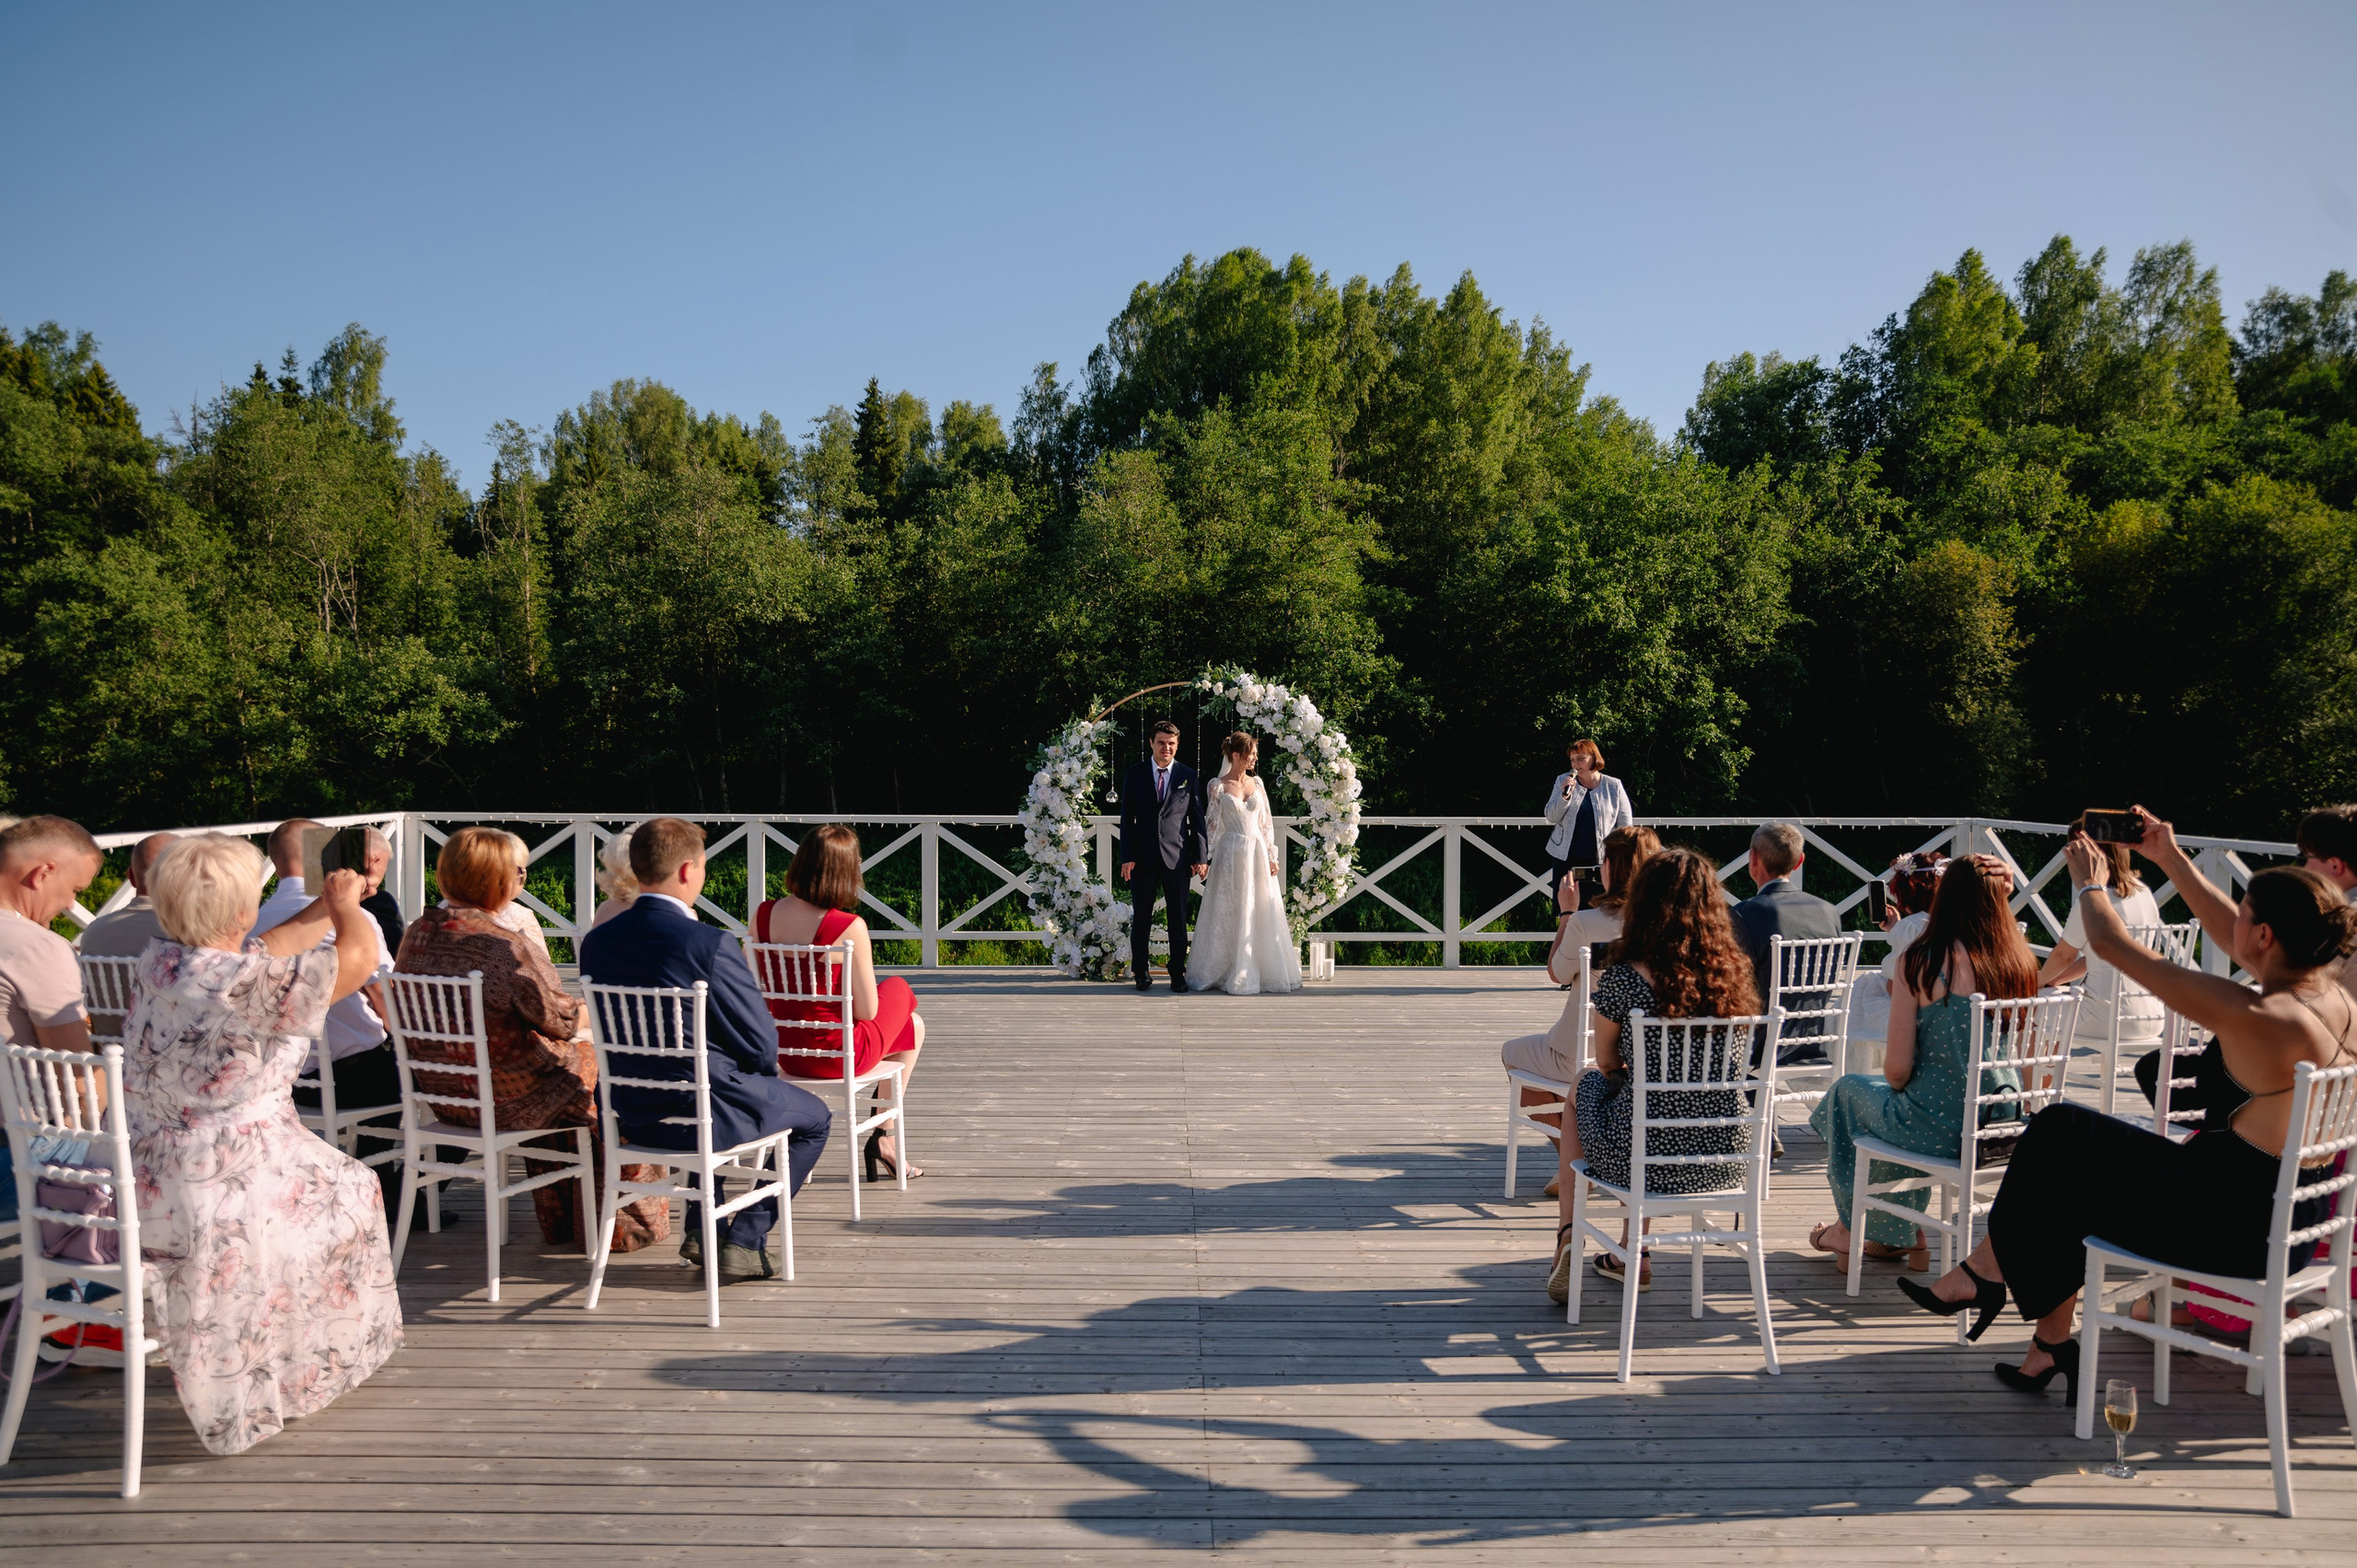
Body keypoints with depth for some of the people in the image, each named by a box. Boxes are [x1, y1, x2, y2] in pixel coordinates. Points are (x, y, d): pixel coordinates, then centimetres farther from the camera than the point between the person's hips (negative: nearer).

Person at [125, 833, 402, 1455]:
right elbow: (359, 957, -17)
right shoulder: (250, 985, -25)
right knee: (351, 1190, 19)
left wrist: (326, 907, 24)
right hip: (214, 1199, -8)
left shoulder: (159, 962, -2)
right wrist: (347, 906, 3)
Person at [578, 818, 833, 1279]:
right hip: (703, 1113, -6)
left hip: (631, 1115, 7)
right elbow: (761, 1046, -16)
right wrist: (757, 1067, 9)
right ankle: (745, 1240, 13)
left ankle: (702, 1230, 33)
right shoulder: (711, 945, -22)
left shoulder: (596, 942, -3)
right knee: (814, 1117, 19)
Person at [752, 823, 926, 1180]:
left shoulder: (763, 915, -9)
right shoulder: (849, 927, -25)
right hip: (839, 1057, -6)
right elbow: (867, 1011, -17)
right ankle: (882, 1138, 28)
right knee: (912, 1024, 27)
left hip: (784, 1053, 6)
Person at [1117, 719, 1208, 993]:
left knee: (1178, 919, 3)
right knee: (1141, 919, 6)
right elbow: (1127, 818, 4)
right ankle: (1142, 973, 16)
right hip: (1143, 857, 0)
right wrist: (1127, 857, -3)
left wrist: (1199, 857, 0)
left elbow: (1197, 818, 6)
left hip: (1176, 857, 0)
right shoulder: (1135, 775, 5)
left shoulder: (1188, 776, 5)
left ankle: (1178, 973, 13)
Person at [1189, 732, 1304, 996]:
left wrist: (1272, 856, 4)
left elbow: (1266, 823, 10)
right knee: (1230, 915, 0)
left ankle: (1263, 971, 14)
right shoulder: (1218, 785, -2)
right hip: (1230, 855, -4)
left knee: (1262, 914, 4)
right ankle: (1231, 973, 8)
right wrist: (1205, 858, -5)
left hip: (1257, 853, 4)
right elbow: (1213, 824, -1)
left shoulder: (1257, 784, 9)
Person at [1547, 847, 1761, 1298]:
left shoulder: (1623, 980, -15)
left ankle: (1569, 1239, 32)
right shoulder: (1736, 976, -2)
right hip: (1724, 1161, 4)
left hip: (1646, 1161, -4)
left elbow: (1607, 1063, 1)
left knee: (1584, 1086, 27)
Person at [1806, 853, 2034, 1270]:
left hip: (1940, 1126, -6)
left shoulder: (1923, 961, -17)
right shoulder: (2020, 959, -2)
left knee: (1849, 1090, 25)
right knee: (1901, 1107, 35)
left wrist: (1900, 1088, 9)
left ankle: (1852, 1228, 43)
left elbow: (1897, 1071, -16)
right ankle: (1905, 1234, 43)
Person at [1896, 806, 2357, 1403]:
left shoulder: (2258, 1018, -27)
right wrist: (2171, 859, 23)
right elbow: (2227, 931, 15)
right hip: (2296, 1222, 9)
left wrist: (2090, 883, 0)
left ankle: (1980, 1275, 22)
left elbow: (2114, 946, -19)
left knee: (2061, 1135, 6)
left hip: (2235, 1229, -9)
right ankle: (2049, 1344, 22)